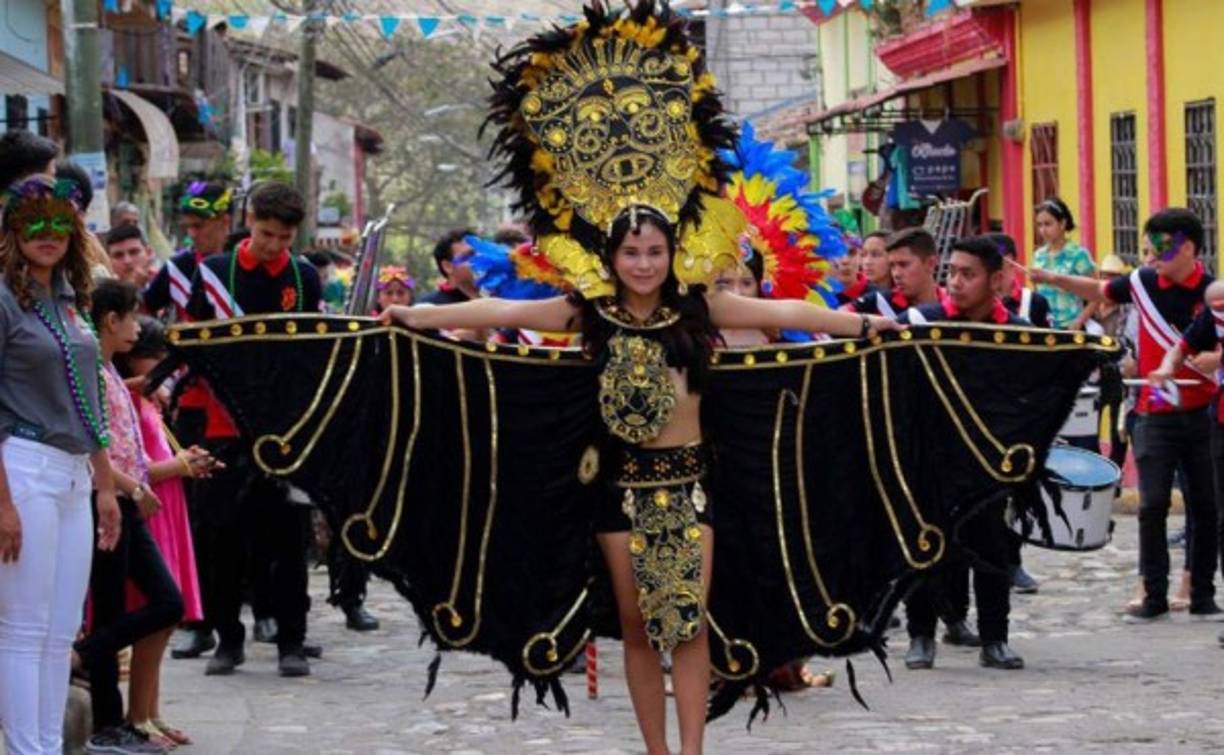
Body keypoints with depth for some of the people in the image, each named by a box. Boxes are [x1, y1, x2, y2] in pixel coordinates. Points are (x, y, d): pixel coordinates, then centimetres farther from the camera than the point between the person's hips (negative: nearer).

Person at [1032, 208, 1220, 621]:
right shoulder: (1143, 282, 2)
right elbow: (1098, 290, 18)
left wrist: (1182, 365, -22)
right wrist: (1054, 279, 9)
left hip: (1201, 414, -2)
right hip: (1156, 414, 2)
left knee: (1204, 507, 5)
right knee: (1153, 505, -2)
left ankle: (1202, 594, 15)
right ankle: (1154, 594, 5)